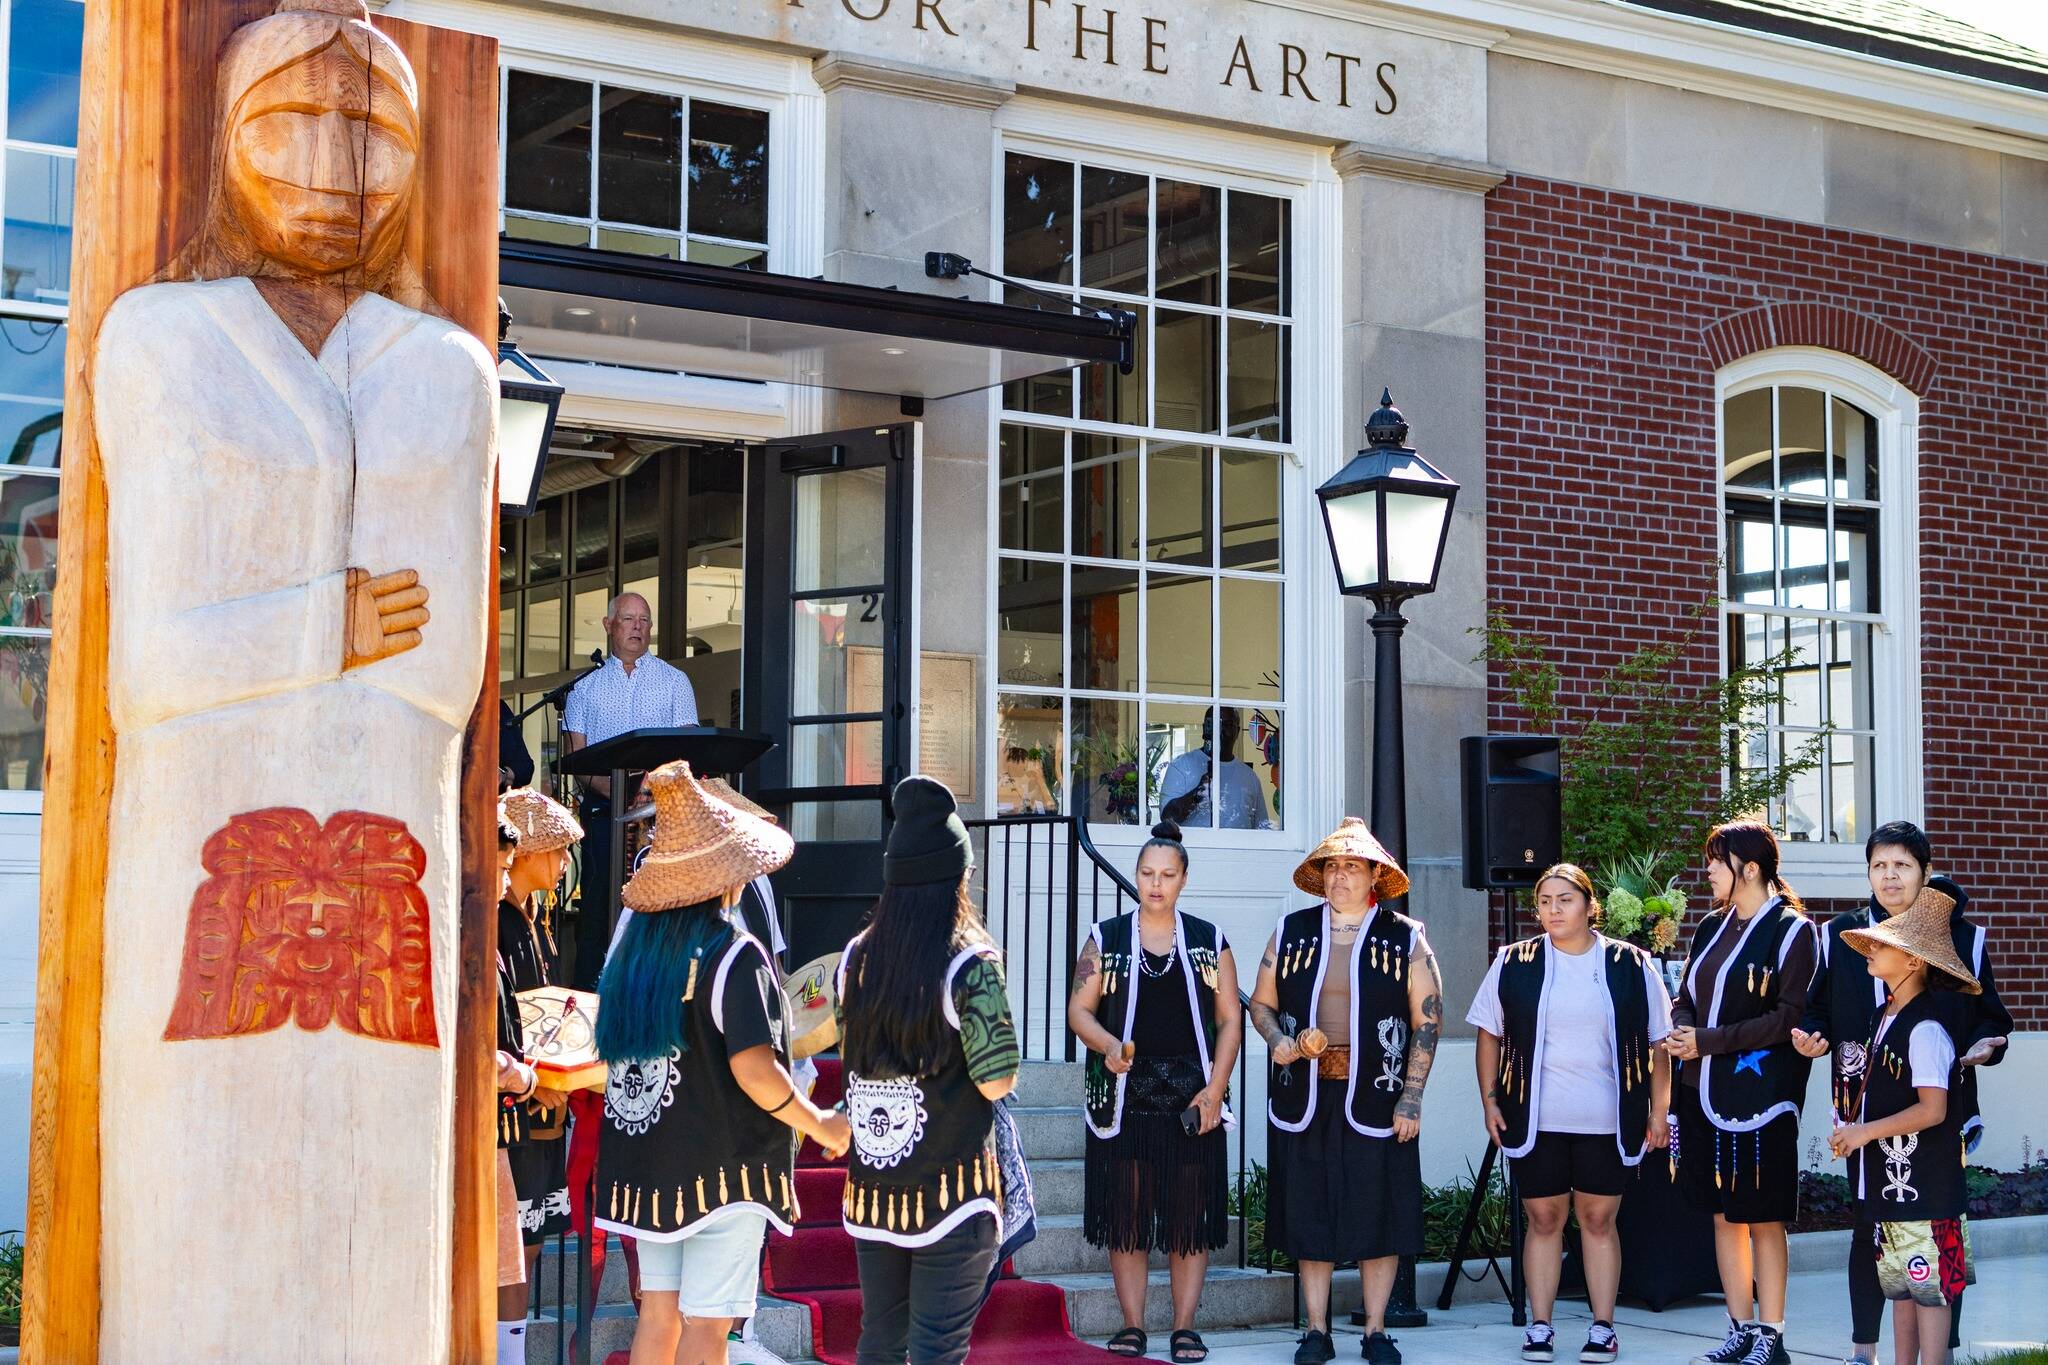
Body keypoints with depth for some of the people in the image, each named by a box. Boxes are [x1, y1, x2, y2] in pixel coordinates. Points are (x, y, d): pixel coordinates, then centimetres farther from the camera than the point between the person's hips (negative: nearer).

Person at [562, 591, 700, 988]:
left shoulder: (673, 680, 12)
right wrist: (611, 788, -15)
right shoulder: (586, 686, 13)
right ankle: (586, 996, -2)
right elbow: (574, 753, 4)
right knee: (597, 902, -4)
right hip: (602, 808, 0)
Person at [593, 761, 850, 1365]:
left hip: (645, 1166, 7)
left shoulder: (634, 947, 5)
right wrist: (821, 1125, -8)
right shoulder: (733, 954, -15)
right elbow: (754, 1070, -22)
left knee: (658, 1312, 13)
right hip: (720, 1165, -6)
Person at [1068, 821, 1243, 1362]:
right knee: (1124, 1211, 1)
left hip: (1192, 1098, 0)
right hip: (1123, 1095, 0)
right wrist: (1107, 1045, -17)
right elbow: (1079, 1008, 4)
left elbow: (1229, 1020, 6)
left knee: (1190, 1212, 1)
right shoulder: (1106, 938, 7)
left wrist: (1214, 1091, -5)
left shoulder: (1209, 941, 8)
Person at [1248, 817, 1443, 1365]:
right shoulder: (1292, 932, 9)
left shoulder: (1405, 939, 2)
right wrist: (1280, 1042, -7)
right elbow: (1261, 1003, 15)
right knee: (1308, 1213, 4)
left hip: (1376, 1101, -2)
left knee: (1378, 1215, 1)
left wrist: (1411, 1098, -6)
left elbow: (1428, 1020, 1)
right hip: (1305, 1099, 2)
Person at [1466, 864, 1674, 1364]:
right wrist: (1490, 1101, 2)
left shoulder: (1631, 965, 3)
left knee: (1599, 1219, 4)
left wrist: (1659, 1111, 3)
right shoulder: (1513, 964, 5)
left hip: (1605, 1120, -1)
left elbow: (1658, 1044, 7)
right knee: (1543, 1218, 4)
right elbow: (1490, 1036, 10)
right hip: (1534, 1118, 1)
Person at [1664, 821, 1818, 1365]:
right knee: (1723, 1214, 10)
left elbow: (1789, 1017, -14)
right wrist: (1681, 1030, -4)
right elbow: (1686, 997, 20)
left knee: (1763, 1219, -2)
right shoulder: (1713, 926, 14)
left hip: (1759, 1095, -7)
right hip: (1703, 1091, 7)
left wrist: (1708, 1041, -16)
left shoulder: (1791, 930, -7)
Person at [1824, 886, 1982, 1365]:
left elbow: (1932, 1109, -21)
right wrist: (1851, 1129, 6)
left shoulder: (1925, 1028, -17)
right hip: (1887, 1177, 9)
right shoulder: (1884, 1016, 11)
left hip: (1923, 1180, -9)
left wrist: (1866, 1131, -16)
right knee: (1899, 1285, 14)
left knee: (1930, 1287, -3)